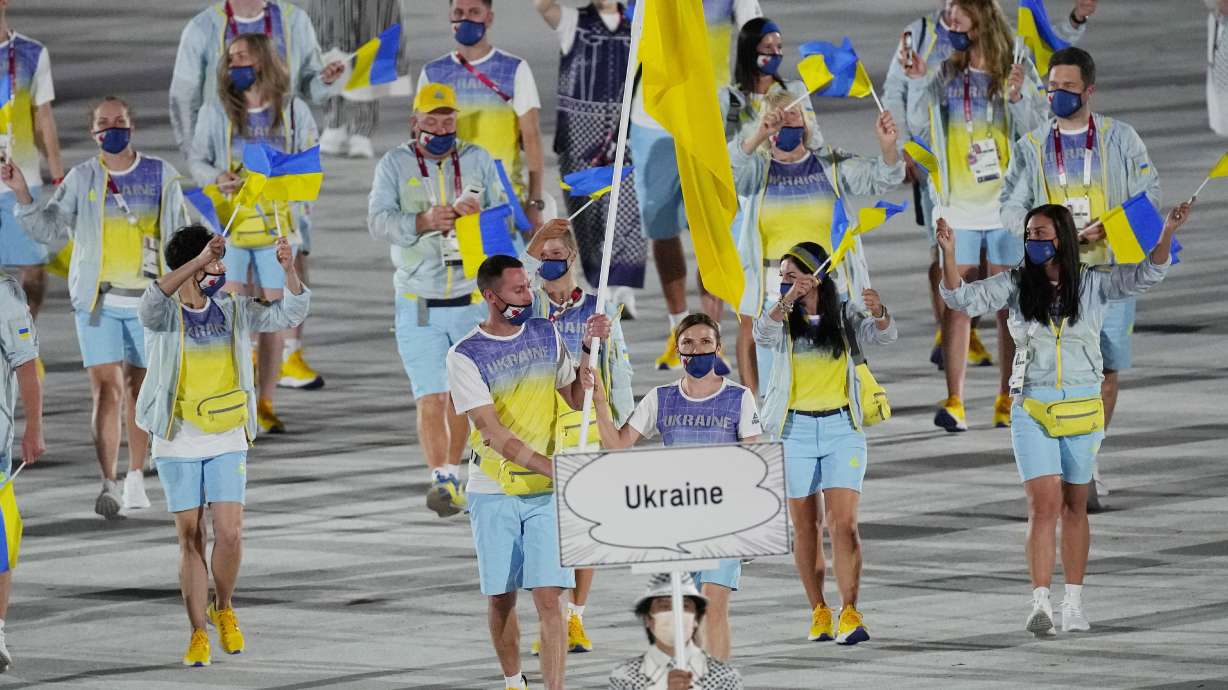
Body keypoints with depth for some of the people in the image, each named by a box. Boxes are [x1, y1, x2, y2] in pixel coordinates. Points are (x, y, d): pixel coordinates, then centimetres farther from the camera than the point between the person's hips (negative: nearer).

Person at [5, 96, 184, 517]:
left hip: (148, 299, 1)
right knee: (107, 388, -10)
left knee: (140, 388, 9)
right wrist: (22, 194, -10)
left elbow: (176, 239, 8)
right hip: (98, 300, -1)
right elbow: (50, 229, 3)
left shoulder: (160, 176, 3)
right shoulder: (82, 179, 2)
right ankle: (109, 485, -14)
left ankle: (136, 480, 22)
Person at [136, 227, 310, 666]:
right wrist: (199, 260, -43)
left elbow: (290, 314, 0)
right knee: (191, 539, 2)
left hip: (227, 442, 2)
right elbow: (153, 303, -32)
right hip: (178, 444, -2)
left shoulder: (234, 311, 3)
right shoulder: (165, 315, -8)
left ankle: (223, 609, 19)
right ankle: (198, 634, 10)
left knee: (230, 534, -8)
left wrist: (289, 270, -19)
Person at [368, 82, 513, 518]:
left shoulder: (477, 161, 7)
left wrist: (480, 214, -19)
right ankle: (442, 482, -16)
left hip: (472, 302, 2)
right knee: (430, 399, -12)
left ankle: (453, 474, 24)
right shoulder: (394, 165, 2)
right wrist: (424, 221, -27)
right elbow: (379, 221, -10)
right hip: (419, 306, -2)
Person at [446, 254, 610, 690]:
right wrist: (555, 469, -24)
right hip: (493, 493, -2)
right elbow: (494, 433, -16)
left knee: (548, 597, -8)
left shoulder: (546, 335, 5)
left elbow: (577, 399, 15)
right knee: (501, 600, 7)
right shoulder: (465, 356, -9)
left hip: (546, 493, 2)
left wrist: (591, 350, 0)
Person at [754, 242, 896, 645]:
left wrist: (877, 312, -36)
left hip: (842, 428, -1)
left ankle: (849, 614, -16)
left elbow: (884, 336, -13)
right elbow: (762, 335, -18)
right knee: (806, 527, 5)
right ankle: (819, 613, 15)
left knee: (843, 523, -11)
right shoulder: (784, 320, 4)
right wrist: (786, 302, -35)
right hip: (793, 430, 1)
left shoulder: (846, 316, 3)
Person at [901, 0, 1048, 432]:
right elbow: (919, 127, 7)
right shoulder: (945, 76, 6)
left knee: (1009, 305, 4)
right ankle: (954, 403, -5)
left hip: (1006, 206, -1)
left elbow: (1036, 134, -6)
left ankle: (1008, 401, 11)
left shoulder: (1018, 74, -1)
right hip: (958, 207, 1)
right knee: (957, 303, -4)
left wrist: (1018, 99, -22)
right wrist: (916, 85, -5)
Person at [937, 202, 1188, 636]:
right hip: (1031, 408, -1)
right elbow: (962, 299, -3)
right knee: (1043, 504, -12)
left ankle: (1073, 604, 19)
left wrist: (1167, 234, -24)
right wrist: (948, 257, -19)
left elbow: (1146, 276, -8)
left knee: (1074, 506, 10)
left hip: (1082, 405, 1)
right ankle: (1040, 604, -18)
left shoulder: (1094, 284, 1)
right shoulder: (1015, 286, 2)